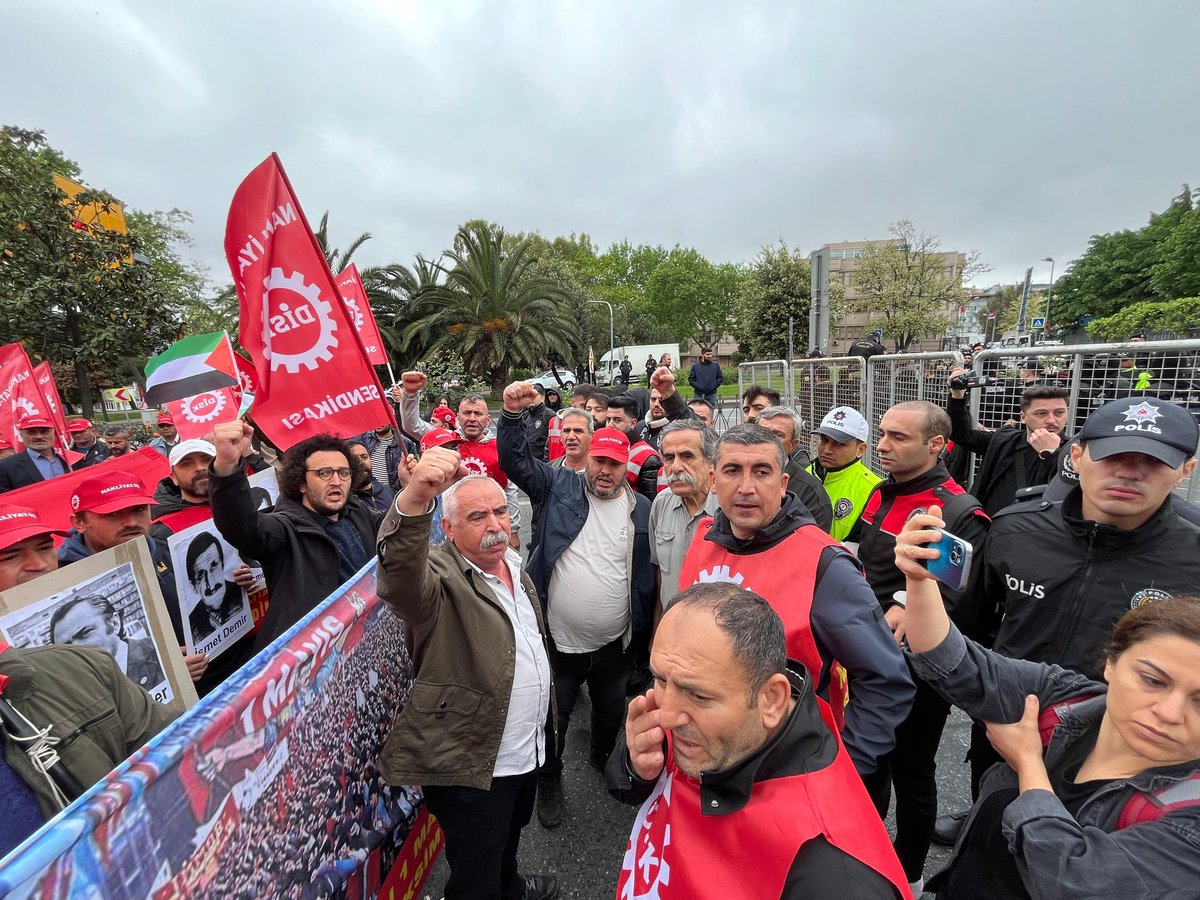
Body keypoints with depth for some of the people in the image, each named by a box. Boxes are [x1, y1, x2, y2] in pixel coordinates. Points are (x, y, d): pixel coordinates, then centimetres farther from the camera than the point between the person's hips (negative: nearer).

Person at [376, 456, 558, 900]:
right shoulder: (439, 577, -22)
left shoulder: (515, 567, 1)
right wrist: (415, 499, -64)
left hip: (527, 751, 8)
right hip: (473, 766, -7)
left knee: (508, 840, 32)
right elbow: (400, 573, -47)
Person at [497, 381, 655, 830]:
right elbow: (515, 460, -12)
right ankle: (549, 782, 47)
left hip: (616, 644, 2)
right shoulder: (559, 487, -8)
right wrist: (512, 414, -27)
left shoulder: (642, 510, -5)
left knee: (611, 712, 27)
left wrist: (644, 631, 3)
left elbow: (647, 575, 0)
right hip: (559, 639, -1)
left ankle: (604, 762, 58)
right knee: (553, 717, 18)